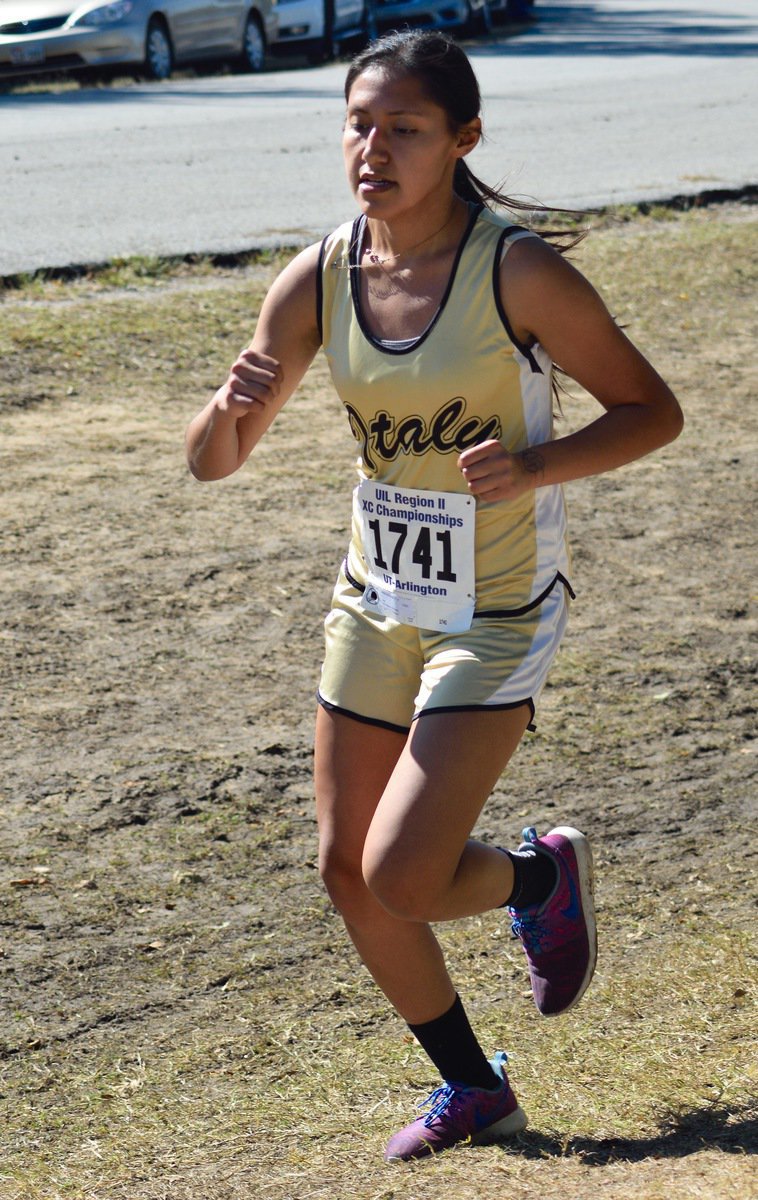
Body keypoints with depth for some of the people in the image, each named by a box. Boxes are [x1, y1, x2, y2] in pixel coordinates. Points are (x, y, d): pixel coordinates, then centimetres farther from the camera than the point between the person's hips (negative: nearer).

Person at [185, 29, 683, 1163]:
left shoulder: (519, 272, -18)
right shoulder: (319, 280, -6)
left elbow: (651, 410, -9)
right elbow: (212, 462, -2)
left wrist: (536, 466, -25)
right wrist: (233, 405, -25)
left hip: (499, 615, -5)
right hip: (376, 603, 5)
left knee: (401, 878, -13)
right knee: (349, 873, 9)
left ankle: (544, 874, 22)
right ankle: (473, 1092, 30)